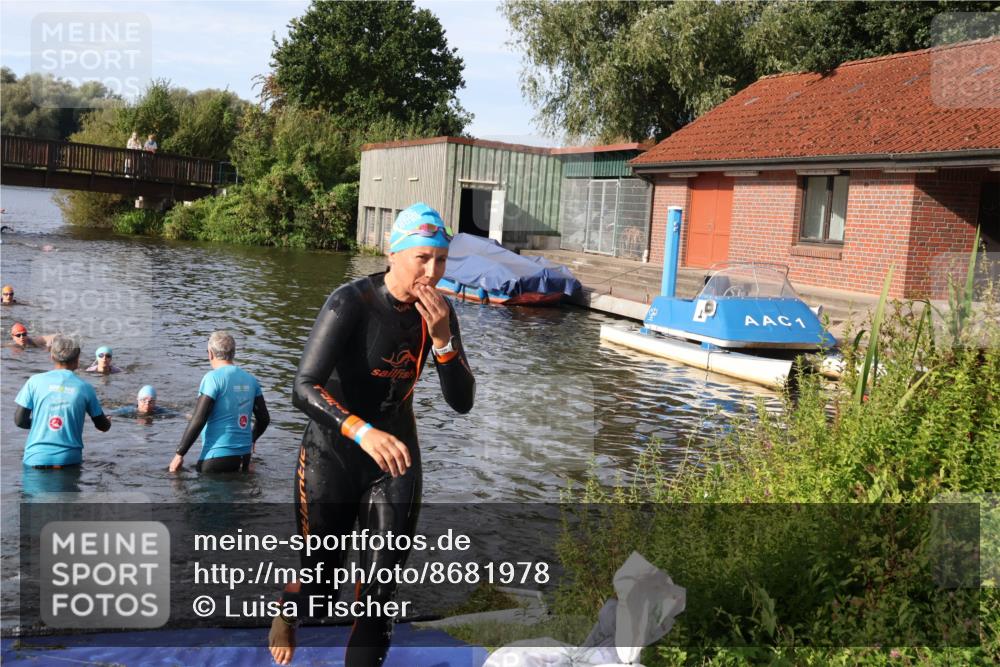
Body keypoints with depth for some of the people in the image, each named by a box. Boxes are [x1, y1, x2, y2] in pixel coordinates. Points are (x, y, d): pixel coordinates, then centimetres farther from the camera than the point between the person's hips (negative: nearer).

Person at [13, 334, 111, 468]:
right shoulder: (85, 388, 2)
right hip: (69, 460, 0)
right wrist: (108, 421, 36)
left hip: (36, 458, 0)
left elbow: (19, 421, 0)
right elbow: (103, 426, 11)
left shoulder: (35, 381, 0)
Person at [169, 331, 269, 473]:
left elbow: (198, 421, -16)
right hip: (244, 456, 6)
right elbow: (264, 418, 12)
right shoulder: (250, 379, 7)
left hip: (218, 455, -6)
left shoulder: (213, 378, -12)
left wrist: (179, 454, -9)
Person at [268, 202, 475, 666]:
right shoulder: (351, 303, -22)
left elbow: (462, 402, -8)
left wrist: (442, 338, -24)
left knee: (382, 587, -1)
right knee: (319, 581, 8)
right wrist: (363, 432, -46)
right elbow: (304, 389, -30)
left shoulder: (437, 312, -6)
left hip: (396, 458, 4)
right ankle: (286, 614, 44)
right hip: (332, 455, -4)